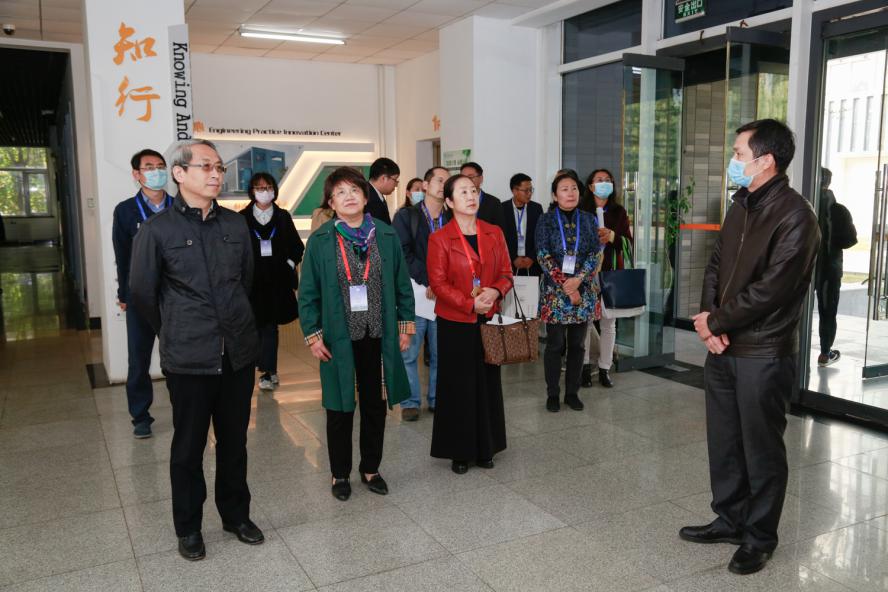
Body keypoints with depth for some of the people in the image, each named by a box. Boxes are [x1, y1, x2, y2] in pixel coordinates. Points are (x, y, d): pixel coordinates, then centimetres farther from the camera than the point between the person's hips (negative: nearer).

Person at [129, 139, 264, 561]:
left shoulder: (236, 224, 4)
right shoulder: (156, 230, -7)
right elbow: (142, 294, 2)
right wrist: (177, 333, 11)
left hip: (239, 353, 3)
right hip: (189, 360, -3)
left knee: (234, 441, 15)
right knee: (189, 446, 11)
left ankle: (236, 515, 33)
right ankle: (188, 528, 28)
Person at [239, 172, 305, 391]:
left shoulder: (283, 217, 7)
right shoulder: (242, 217, 2)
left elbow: (297, 246, 12)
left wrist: (290, 264, 1)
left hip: (277, 281, 1)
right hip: (252, 280, 0)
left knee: (270, 325, 1)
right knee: (256, 325, 2)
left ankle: (267, 372, 5)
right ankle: (269, 370, 14)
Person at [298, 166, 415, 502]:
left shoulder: (386, 236, 0)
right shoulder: (320, 241, -5)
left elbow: (402, 284, 6)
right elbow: (308, 293, -2)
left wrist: (405, 324, 3)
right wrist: (312, 335, -6)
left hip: (378, 337, 2)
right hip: (339, 338, -2)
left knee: (375, 406, 14)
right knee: (340, 409, 11)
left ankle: (371, 469, 33)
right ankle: (340, 474, 28)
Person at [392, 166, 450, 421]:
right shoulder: (406, 216, 2)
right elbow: (403, 254, -6)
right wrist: (428, 280, -12)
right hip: (414, 293, -2)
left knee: (440, 353, 6)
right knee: (409, 352, 2)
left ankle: (437, 400, 19)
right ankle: (411, 402, 14)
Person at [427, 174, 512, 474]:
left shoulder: (494, 233, 7)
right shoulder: (440, 239, -5)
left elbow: (506, 273, 7)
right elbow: (438, 283, -9)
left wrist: (495, 291, -15)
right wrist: (470, 304, -19)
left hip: (488, 320, 4)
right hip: (455, 323, -4)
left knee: (487, 383, 10)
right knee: (457, 386, 4)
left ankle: (485, 448, 24)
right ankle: (459, 451, 18)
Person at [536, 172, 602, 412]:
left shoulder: (588, 219, 6)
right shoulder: (546, 220, 0)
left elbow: (596, 253, 0)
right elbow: (543, 255, -7)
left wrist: (578, 280, -14)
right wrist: (564, 285, -14)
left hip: (584, 290, 2)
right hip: (554, 290, -2)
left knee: (577, 344, 8)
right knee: (555, 344, 1)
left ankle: (572, 393, 19)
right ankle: (553, 394, 13)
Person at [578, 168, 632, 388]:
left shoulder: (619, 212, 11)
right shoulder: (581, 211, 4)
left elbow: (628, 242, 6)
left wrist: (612, 236, -12)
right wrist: (592, 238, -16)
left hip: (611, 273, 2)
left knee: (608, 323, 3)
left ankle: (605, 369, 11)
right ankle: (584, 367, 8)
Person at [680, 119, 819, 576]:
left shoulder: (794, 217, -16)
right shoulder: (741, 205, 10)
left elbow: (769, 290, -21)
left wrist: (715, 322, -11)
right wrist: (707, 318, -6)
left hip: (763, 353, -8)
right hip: (723, 347, 8)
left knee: (761, 448, 6)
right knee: (723, 441, 16)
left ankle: (759, 538, 22)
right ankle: (730, 519, 33)